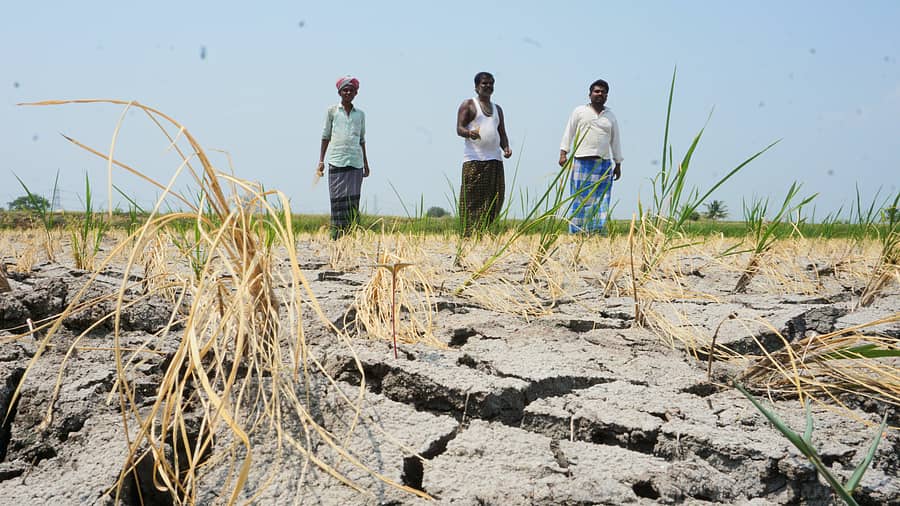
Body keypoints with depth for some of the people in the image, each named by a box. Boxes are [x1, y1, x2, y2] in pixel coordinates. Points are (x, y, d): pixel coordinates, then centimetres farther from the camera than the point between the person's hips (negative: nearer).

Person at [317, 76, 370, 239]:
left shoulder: (360, 114, 14)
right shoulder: (332, 111, 7)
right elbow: (326, 136, 9)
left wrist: (365, 163, 17)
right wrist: (321, 161, 4)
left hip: (355, 161, 2)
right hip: (337, 160, -2)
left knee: (353, 199, -2)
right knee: (338, 198, -6)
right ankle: (336, 236, -5)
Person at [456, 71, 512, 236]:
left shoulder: (497, 109, 24)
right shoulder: (468, 104, 7)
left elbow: (502, 134, 23)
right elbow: (459, 128, -3)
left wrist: (506, 148, 2)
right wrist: (469, 133, -26)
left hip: (495, 159, 5)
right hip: (474, 159, -5)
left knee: (494, 198, -3)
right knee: (472, 199, -9)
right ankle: (469, 235, -10)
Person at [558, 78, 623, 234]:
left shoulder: (611, 116, 16)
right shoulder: (579, 111, 8)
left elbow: (615, 141, 18)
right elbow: (569, 133, 6)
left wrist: (618, 164, 15)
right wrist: (563, 153, -4)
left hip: (604, 164, 3)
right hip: (582, 162, -3)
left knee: (601, 199, -2)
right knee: (580, 198, -5)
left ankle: (598, 232, -1)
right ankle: (575, 232, -3)